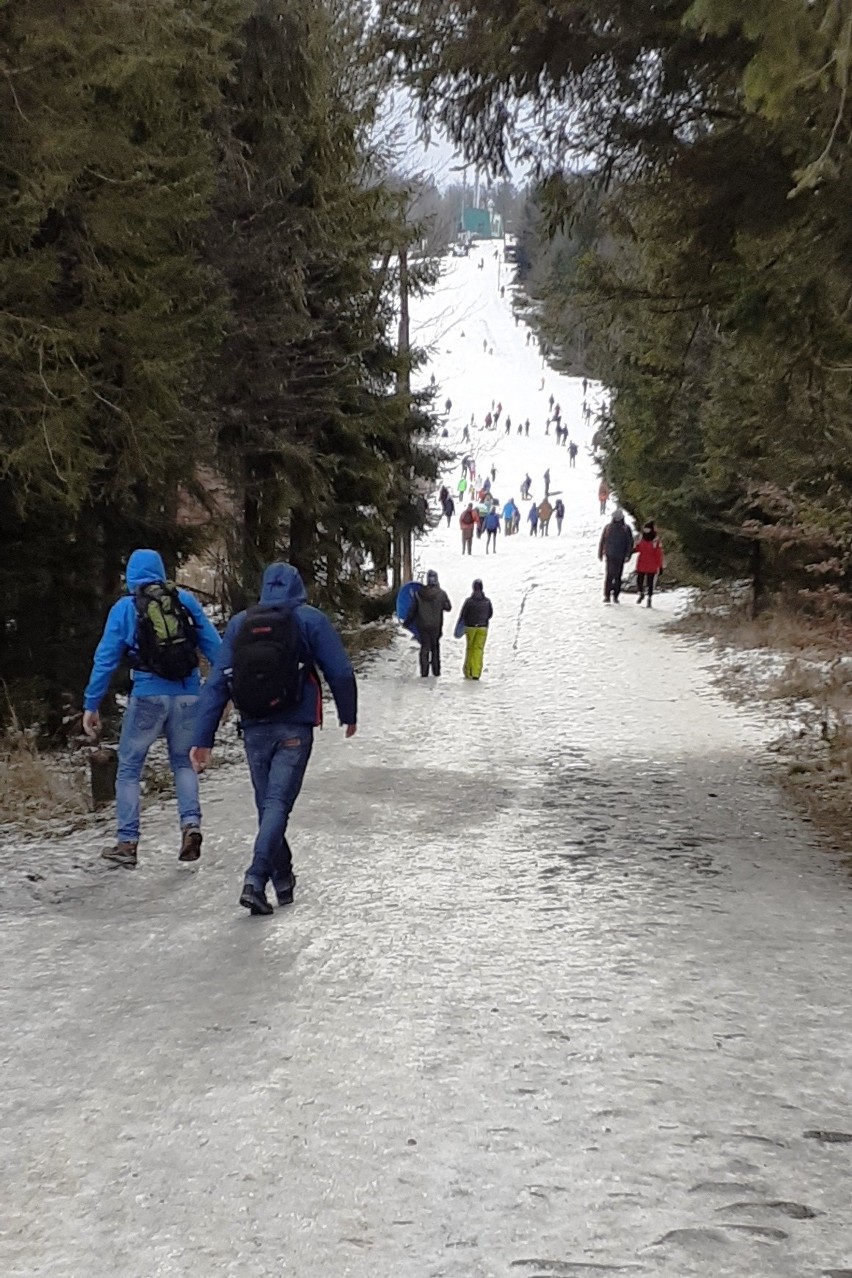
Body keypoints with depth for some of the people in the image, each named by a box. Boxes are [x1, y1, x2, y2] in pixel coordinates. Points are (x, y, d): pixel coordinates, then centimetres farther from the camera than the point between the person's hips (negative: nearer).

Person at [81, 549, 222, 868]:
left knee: (129, 767, 10)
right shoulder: (186, 600, 7)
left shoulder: (125, 607, 2)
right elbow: (213, 645, 6)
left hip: (148, 695, -2)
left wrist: (91, 705, 4)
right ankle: (191, 823, -1)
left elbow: (105, 658, 1)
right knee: (183, 762, 19)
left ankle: (127, 842, 8)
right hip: (188, 694, 2)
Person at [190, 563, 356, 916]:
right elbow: (340, 672, -4)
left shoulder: (239, 623, 6)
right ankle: (255, 879, -22)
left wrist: (203, 739, 2)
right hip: (294, 729, -3)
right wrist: (348, 715, 12)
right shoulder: (311, 620, -2)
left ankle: (283, 880, 25)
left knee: (267, 804, 15)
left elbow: (216, 683, 2)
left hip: (254, 730, 3)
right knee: (278, 803, -6)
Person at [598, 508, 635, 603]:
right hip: (610, 556, -1)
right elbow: (602, 541, 10)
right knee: (609, 575, -10)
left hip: (620, 557, 1)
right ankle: (607, 595, -7)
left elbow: (630, 543, 5)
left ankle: (615, 596, 13)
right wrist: (600, 553, 9)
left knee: (618, 576, 4)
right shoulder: (608, 527, 5)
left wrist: (628, 555, -4)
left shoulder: (626, 529, 4)